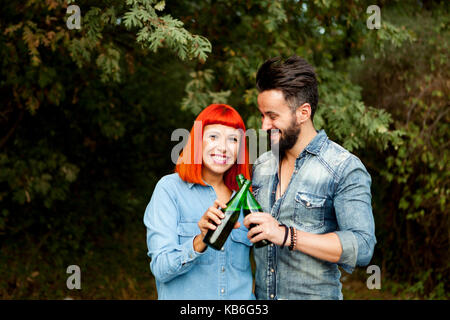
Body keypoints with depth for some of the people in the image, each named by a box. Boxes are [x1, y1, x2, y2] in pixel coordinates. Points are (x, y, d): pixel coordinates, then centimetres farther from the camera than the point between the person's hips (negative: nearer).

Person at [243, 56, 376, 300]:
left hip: (315, 294, -5)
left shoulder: (345, 169, -12)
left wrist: (286, 235, -27)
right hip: (260, 296, 5)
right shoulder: (261, 166, 7)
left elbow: (362, 247, -22)